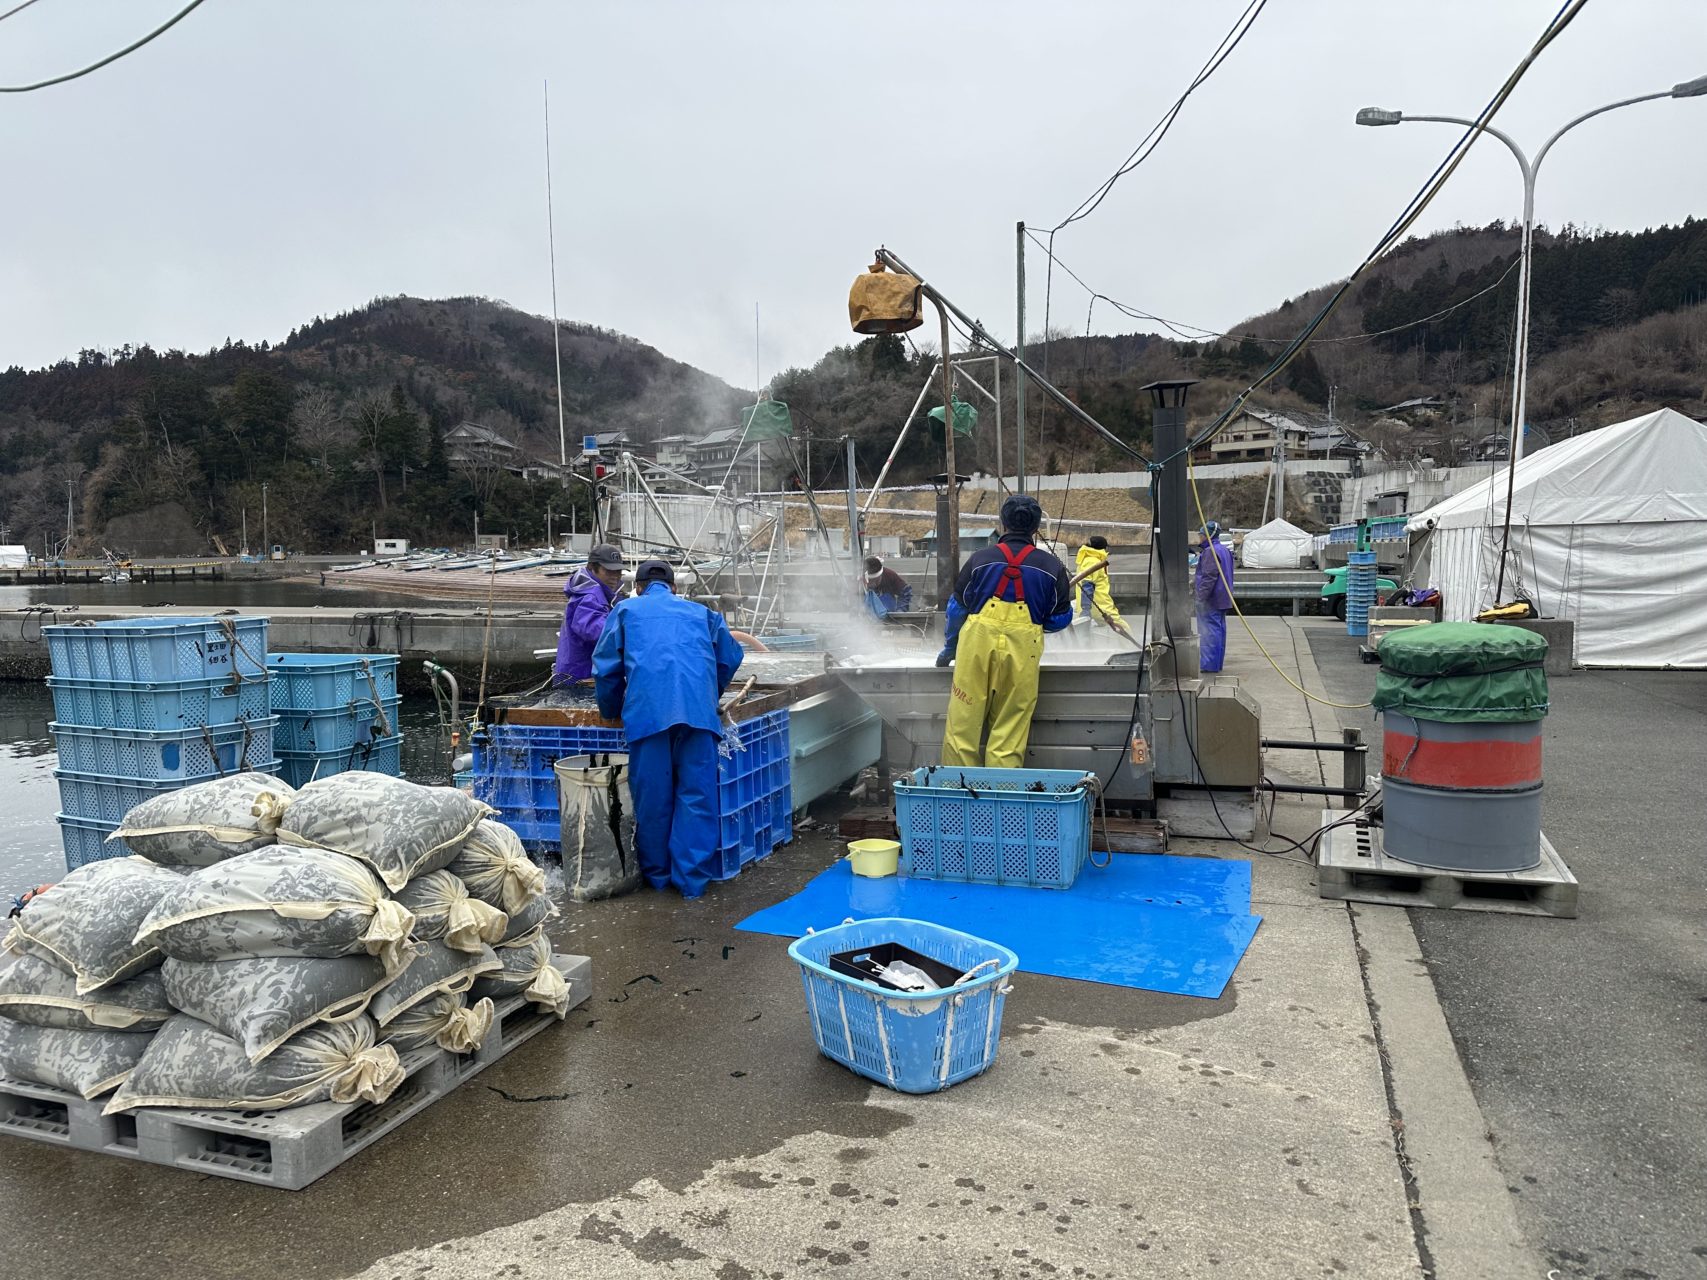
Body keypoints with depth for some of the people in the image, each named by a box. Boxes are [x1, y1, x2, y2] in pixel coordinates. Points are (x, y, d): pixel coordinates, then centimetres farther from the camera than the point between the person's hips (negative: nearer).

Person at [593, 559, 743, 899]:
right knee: (696, 792, 3)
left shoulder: (626, 610, 24)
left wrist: (612, 712, 31)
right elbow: (730, 657, 26)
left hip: (648, 708, -1)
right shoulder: (700, 612, 29)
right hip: (698, 707, 1)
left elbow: (606, 667, 18)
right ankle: (692, 877, 2)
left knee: (652, 794, 7)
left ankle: (656, 873, 18)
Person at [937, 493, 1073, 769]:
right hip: (1022, 653, 0)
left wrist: (949, 648, 26)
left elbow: (957, 608, 12)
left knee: (962, 726, 7)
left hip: (977, 644, 0)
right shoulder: (1052, 566, 5)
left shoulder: (980, 558, 6)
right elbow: (1060, 618, 11)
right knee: (1010, 734, 6)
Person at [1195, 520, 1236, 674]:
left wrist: (1201, 596, -22)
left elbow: (1209, 577, -23)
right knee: (1219, 630, 13)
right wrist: (1195, 582, 25)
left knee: (1209, 631, -7)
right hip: (1222, 599, 10)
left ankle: (1209, 664, -7)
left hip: (1210, 600, -10)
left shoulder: (1210, 552, -17)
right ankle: (1217, 663, 19)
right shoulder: (1224, 550, 16)